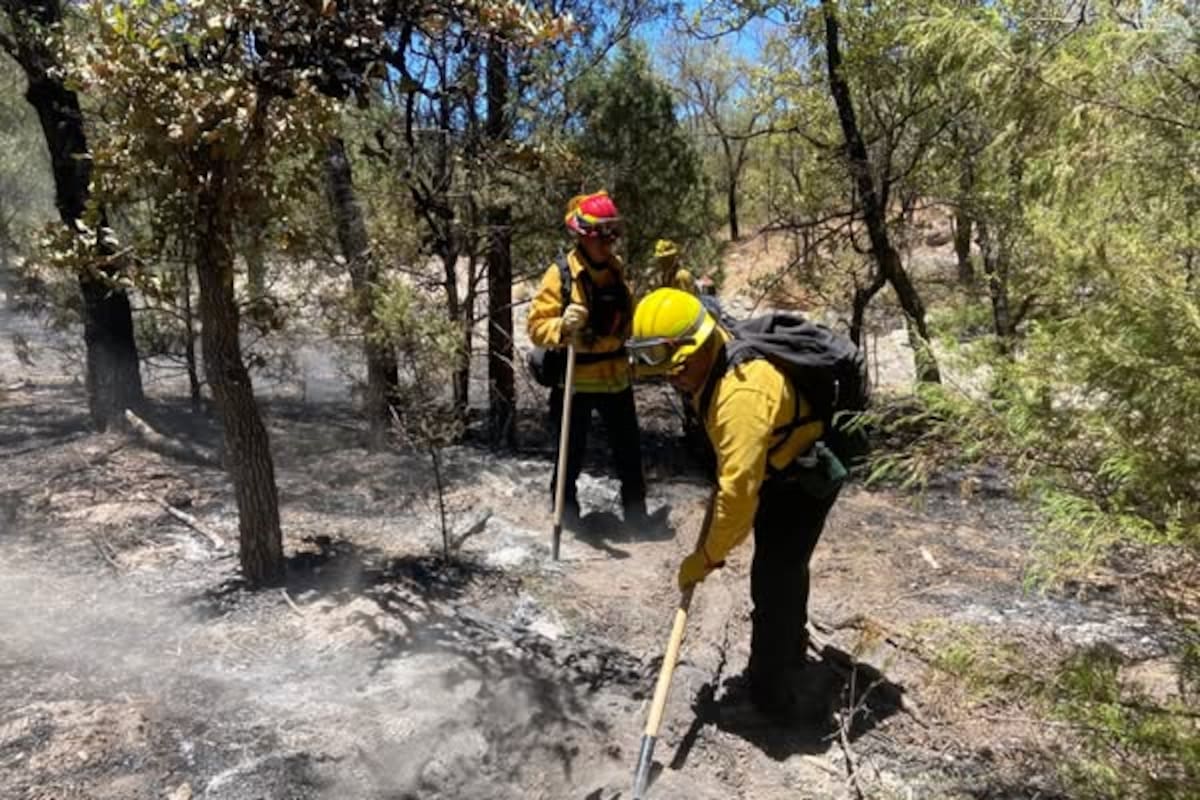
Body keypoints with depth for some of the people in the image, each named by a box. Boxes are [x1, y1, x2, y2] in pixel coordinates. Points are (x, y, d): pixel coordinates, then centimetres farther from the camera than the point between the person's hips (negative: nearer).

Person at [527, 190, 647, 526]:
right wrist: (562, 327, -33)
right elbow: (536, 327, -16)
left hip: (615, 376, 5)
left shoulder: (617, 269, 5)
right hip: (575, 380, -5)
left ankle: (636, 513, 31)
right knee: (572, 454, 8)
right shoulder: (560, 273, -13)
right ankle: (566, 511, 28)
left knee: (629, 451, 14)